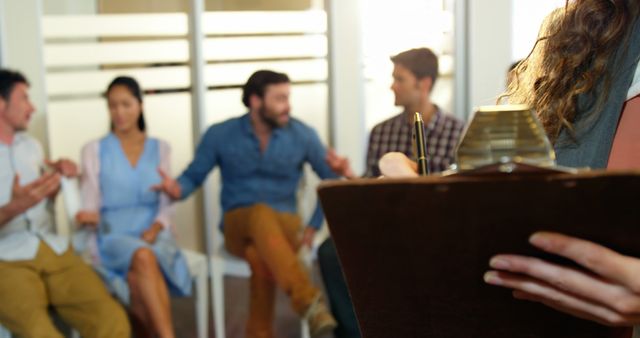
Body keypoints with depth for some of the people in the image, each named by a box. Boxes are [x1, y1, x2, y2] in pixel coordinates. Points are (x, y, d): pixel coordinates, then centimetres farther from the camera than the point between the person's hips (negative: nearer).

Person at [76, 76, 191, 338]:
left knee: (138, 279, -35)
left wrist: (156, 227, -12)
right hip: (114, 237, -2)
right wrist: (89, 217, -22)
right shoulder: (94, 150, 7)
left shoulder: (159, 148, 14)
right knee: (143, 257, -38)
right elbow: (90, 206, 2)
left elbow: (166, 204, 9)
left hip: (153, 235, 2)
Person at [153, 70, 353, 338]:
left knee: (262, 258, -39)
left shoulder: (302, 135, 0)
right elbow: (193, 176, 5)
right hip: (237, 225, -1)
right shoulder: (220, 135, -1)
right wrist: (177, 189, -19)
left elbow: (332, 181, 7)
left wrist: (313, 226, -2)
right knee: (261, 214, -40)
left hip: (284, 225, 1)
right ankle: (309, 301, -55)